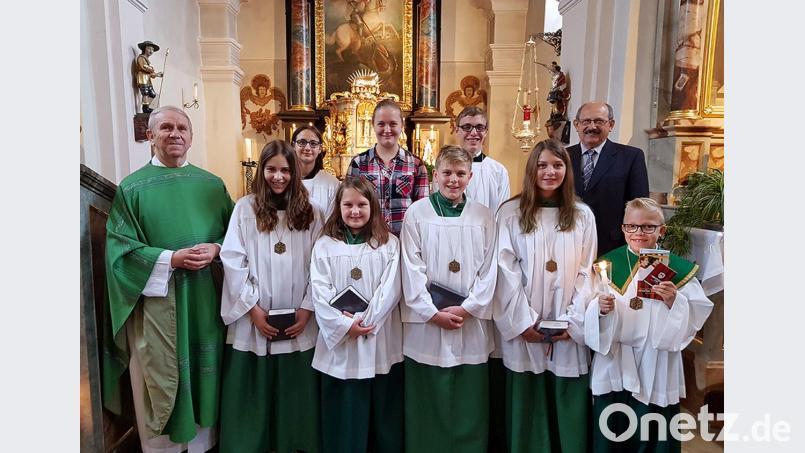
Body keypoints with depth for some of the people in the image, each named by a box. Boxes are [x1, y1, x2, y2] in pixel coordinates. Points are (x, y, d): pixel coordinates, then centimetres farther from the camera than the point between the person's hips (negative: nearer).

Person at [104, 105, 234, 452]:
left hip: (205, 297, 3)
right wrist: (171, 259, -18)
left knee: (204, 372, 13)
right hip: (155, 297, -3)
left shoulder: (212, 184, 7)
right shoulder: (131, 187, -2)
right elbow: (121, 247, -7)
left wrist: (215, 249, -12)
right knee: (160, 381, 6)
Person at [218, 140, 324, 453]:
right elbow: (232, 261, -5)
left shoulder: (309, 213, 4)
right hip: (253, 321, -1)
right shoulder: (245, 208, -1)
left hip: (299, 322, 1)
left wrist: (307, 308, -6)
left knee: (295, 392, 10)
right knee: (252, 394, 9)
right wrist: (252, 307, -9)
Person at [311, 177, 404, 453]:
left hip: (380, 341, 0)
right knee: (343, 413, 9)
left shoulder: (389, 243, 3)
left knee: (383, 412, 10)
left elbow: (391, 289, -6)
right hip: (339, 341, 0)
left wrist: (365, 322, -13)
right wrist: (345, 325, -13)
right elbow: (320, 293, -4)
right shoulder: (324, 245, 3)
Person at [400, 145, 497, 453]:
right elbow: (411, 269, -4)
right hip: (426, 322, -1)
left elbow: (489, 269, 2)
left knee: (469, 403, 9)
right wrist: (433, 313, -10)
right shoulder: (417, 213, -1)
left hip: (471, 322, 2)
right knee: (427, 404, 9)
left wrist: (466, 309, -8)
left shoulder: (484, 216, 4)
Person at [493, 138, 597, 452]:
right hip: (523, 328, -1)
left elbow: (586, 272, 4)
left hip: (569, 331, 2)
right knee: (526, 406, 7)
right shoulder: (511, 212, -1)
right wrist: (523, 320, -10)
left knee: (568, 408, 8)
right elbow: (507, 270, -5)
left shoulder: (582, 215, 6)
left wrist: (574, 320, -5)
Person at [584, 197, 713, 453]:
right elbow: (591, 314, -1)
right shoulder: (607, 265, 2)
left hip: (657, 371, 0)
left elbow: (695, 318, -5)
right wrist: (600, 308, -21)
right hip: (614, 366, 1)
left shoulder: (679, 269, 0)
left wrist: (674, 301, -22)